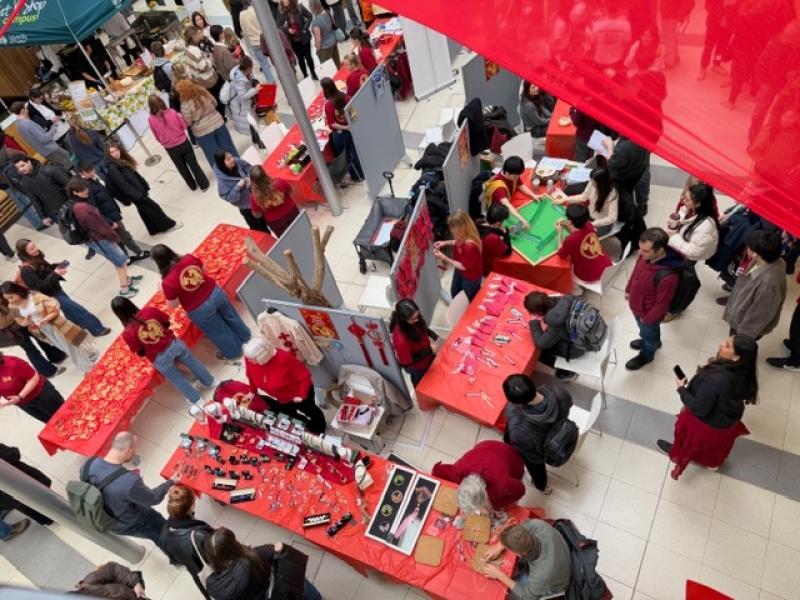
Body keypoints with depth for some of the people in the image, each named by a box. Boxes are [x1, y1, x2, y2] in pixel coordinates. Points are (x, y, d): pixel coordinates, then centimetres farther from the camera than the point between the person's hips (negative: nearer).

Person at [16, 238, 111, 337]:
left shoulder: (36, 258, -3)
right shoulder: (27, 270, -29)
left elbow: (48, 268, 14)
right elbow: (40, 287, -29)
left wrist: (59, 266, -6)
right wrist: (55, 274, -34)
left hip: (55, 289, 9)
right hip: (50, 295, -9)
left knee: (71, 311, 23)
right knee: (77, 310, -4)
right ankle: (97, 329, 5)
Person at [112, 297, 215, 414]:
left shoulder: (127, 333, -22)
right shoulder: (149, 311, -17)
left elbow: (140, 353, -10)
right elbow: (167, 322, -1)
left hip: (160, 359, -2)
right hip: (173, 343, 2)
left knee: (177, 379, 23)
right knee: (193, 363, 30)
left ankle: (197, 402, 40)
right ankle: (210, 382, 52)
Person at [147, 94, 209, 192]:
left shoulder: (151, 120, -13)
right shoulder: (172, 112, -18)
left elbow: (157, 137, -2)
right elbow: (184, 126, -6)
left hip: (170, 148, 1)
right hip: (183, 143, -1)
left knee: (182, 168, 22)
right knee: (193, 164, 15)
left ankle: (192, 185, 38)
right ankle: (204, 185, 23)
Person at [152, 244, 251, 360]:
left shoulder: (167, 283, -28)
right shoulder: (189, 258, -16)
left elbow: (173, 304, -13)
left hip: (199, 310, -4)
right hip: (215, 292, 4)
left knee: (218, 333, 24)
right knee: (229, 315, 32)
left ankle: (233, 352, 49)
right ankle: (244, 336, 58)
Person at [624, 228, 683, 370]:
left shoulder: (667, 277, -43)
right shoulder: (646, 255, -23)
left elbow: (661, 304, -27)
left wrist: (647, 319, -12)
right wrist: (628, 290, 14)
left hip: (648, 313, -6)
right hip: (636, 305, 6)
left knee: (648, 333, 27)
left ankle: (646, 355, 57)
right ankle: (651, 341, 67)